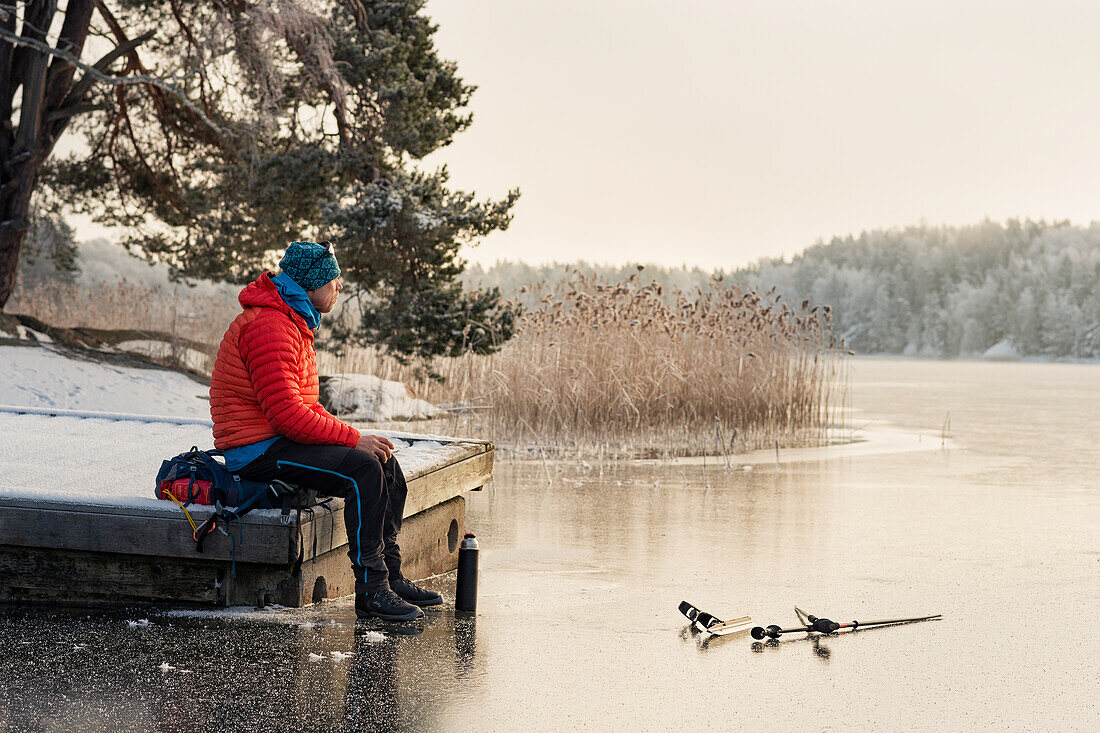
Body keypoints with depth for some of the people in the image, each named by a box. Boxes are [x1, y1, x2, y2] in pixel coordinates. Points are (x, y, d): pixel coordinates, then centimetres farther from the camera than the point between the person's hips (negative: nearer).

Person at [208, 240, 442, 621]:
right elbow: (287, 415, -25)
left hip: (282, 440, 11)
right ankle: (370, 591, -21)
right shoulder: (269, 327, -19)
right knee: (363, 468, -24)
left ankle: (391, 577, 9)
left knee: (384, 460, 6)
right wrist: (353, 438, -18)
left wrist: (350, 435, 4)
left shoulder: (293, 322, 16)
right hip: (258, 450, -11)